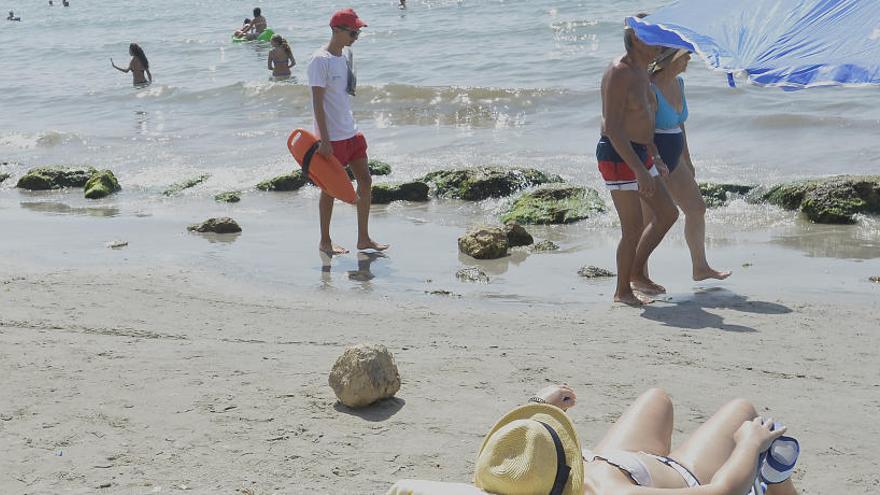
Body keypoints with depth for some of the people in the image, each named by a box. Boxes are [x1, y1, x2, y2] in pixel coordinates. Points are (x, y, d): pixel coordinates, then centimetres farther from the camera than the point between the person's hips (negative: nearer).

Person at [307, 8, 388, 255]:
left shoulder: (346, 55, 10)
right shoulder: (321, 60, -16)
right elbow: (317, 102, -19)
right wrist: (324, 140, -21)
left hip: (351, 132, 8)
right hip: (332, 137, -8)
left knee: (365, 181, 8)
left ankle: (364, 238, 16)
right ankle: (325, 241, 16)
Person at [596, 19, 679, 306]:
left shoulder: (641, 73, 12)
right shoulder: (619, 73, -19)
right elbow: (613, 128, -24)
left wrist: (654, 161, 22)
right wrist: (640, 171, -27)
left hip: (639, 155, 10)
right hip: (617, 157, -10)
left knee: (668, 214, 12)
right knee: (633, 229, -3)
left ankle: (637, 274, 24)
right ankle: (622, 291, 14)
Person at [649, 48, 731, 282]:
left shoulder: (678, 83, 7)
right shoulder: (650, 88, -20)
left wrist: (687, 160, 20)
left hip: (673, 159, 9)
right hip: (650, 160, -9)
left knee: (697, 208, 13)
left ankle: (700, 267, 26)